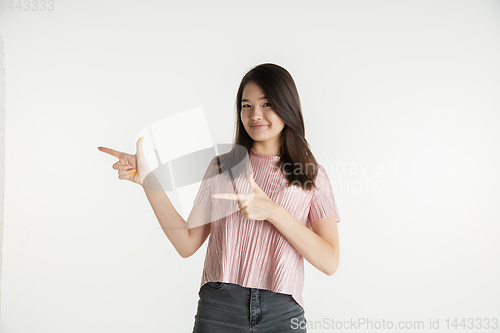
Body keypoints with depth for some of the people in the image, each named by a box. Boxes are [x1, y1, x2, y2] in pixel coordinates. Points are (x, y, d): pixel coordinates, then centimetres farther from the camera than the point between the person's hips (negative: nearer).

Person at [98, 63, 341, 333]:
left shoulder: (312, 175, 3)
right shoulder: (221, 167, 9)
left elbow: (329, 262, -6)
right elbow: (187, 243, 2)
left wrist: (272, 211, -15)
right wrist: (147, 180, -5)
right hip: (218, 309, 1)